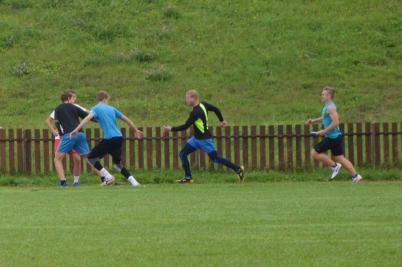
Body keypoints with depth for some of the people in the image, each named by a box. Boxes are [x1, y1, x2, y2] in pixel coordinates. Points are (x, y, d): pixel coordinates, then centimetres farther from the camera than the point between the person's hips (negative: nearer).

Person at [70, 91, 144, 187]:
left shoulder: (96, 108, 2)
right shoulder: (111, 109, 17)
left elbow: (88, 118, -16)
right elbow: (126, 119, 22)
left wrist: (76, 129, -24)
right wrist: (136, 130, 34)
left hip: (109, 138, -6)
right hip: (119, 137, 6)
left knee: (91, 157, 8)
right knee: (117, 164, 23)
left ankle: (108, 177, -5)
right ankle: (134, 182, 11)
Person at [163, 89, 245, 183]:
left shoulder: (196, 112, -26)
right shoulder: (202, 105, 1)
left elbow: (185, 126, -25)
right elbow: (216, 109, 11)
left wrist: (171, 129, -15)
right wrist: (222, 120, 23)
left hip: (205, 139, -10)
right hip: (196, 138, 10)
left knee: (215, 159, -3)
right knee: (183, 154, 3)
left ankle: (238, 169, 7)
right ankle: (188, 177, 6)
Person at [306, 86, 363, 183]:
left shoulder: (330, 108, -16)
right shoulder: (327, 107, 15)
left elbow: (335, 122, -25)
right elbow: (324, 118, 32)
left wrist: (324, 131, -19)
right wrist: (313, 121, 17)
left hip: (332, 137, -10)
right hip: (336, 136, 10)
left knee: (315, 153, -4)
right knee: (339, 158, 10)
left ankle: (334, 166, 0)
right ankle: (355, 175, 6)